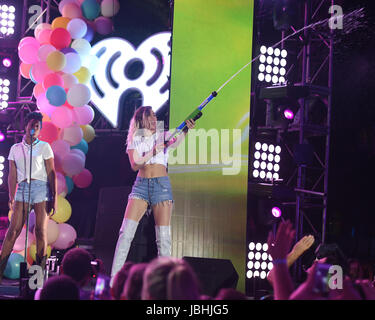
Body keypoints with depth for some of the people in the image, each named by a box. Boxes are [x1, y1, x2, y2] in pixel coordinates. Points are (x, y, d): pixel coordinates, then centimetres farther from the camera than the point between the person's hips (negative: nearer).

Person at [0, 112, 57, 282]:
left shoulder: (44, 147, 8)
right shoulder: (15, 149, 14)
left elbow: (51, 173, 5)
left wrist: (54, 197, -3)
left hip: (41, 188, -1)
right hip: (22, 189, 1)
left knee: (41, 231, -5)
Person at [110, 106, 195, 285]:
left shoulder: (163, 136, 9)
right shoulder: (134, 140, 10)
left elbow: (176, 142, -15)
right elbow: (135, 165, -3)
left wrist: (185, 130, -35)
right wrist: (153, 152, -15)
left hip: (162, 185, 0)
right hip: (141, 185, 0)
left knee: (163, 236, -5)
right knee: (126, 232, -9)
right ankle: (114, 280, -8)